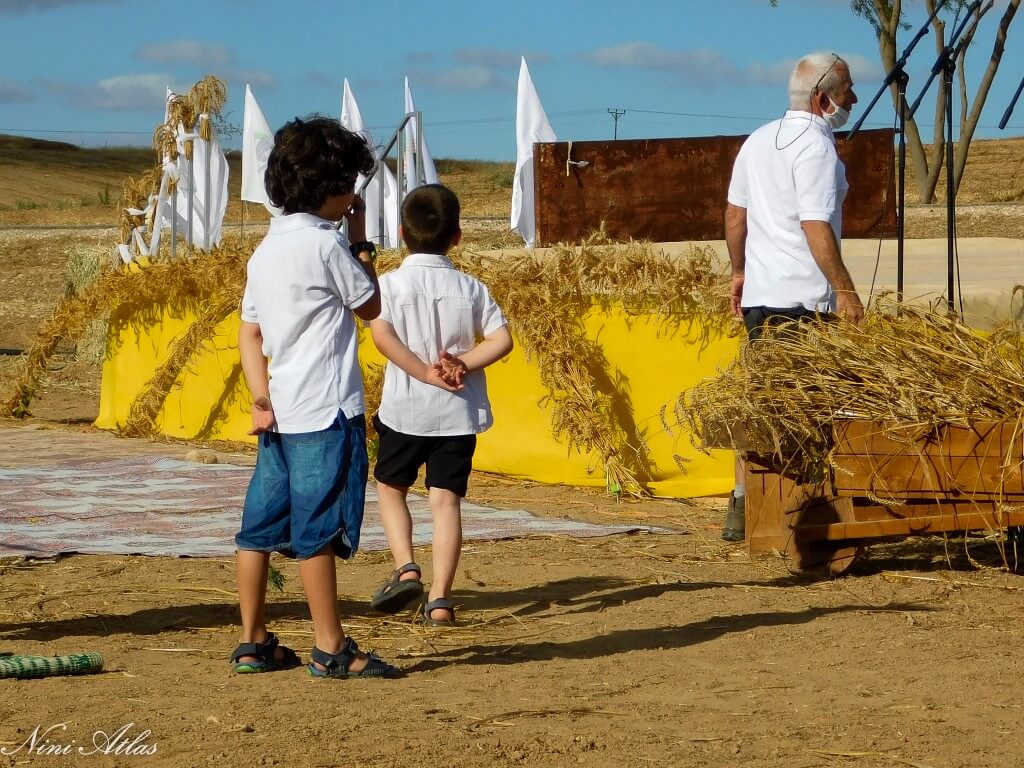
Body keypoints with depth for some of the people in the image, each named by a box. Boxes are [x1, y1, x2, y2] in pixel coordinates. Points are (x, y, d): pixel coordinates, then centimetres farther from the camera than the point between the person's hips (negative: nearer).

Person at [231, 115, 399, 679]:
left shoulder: (266, 249, 13)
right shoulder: (326, 243, -11)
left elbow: (249, 332, 11)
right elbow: (371, 307, 0)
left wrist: (261, 396, 3)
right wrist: (361, 241, 8)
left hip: (278, 414, 8)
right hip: (327, 412, -8)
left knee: (261, 526, 9)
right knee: (318, 530, -4)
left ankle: (253, 642, 15)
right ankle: (330, 648, 1)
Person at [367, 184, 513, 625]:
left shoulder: (390, 284, -4)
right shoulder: (471, 288, 3)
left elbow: (381, 334, -19)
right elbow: (501, 340, -5)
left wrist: (427, 372, -17)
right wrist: (462, 365, -8)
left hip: (405, 410, -1)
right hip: (459, 412, 2)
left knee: (390, 487, 18)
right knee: (447, 500, 3)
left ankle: (405, 569, -1)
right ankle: (440, 599, -4)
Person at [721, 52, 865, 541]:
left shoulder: (758, 140, 13)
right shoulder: (816, 147, -13)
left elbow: (734, 212, 18)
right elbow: (815, 226, -20)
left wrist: (739, 271, 27)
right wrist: (846, 290, -17)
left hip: (757, 295, 8)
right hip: (804, 299, -8)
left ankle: (742, 509, 14)